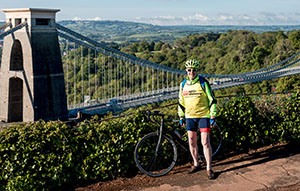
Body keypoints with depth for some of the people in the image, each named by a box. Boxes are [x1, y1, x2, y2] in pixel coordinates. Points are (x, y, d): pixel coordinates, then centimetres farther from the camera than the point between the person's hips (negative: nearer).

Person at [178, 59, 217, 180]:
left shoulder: (203, 83, -6)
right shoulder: (183, 84, 7)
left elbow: (212, 100, -5)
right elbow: (181, 102, 15)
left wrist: (213, 117, -9)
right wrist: (181, 117, 12)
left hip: (203, 115, -4)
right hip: (189, 116, 4)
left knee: (205, 142, -6)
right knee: (192, 141, 9)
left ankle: (209, 168, 3)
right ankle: (196, 164, 27)